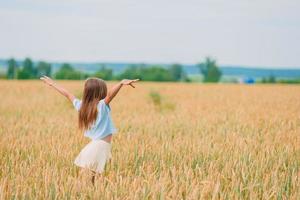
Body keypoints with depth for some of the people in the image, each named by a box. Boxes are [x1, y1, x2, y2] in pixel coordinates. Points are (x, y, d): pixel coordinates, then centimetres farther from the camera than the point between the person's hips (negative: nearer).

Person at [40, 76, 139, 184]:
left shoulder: (81, 106, 7)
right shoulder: (102, 105, -10)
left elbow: (67, 94, 19)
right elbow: (110, 94, -28)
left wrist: (52, 83, 30)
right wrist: (122, 83, -44)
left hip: (93, 145, 7)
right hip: (101, 146, -7)